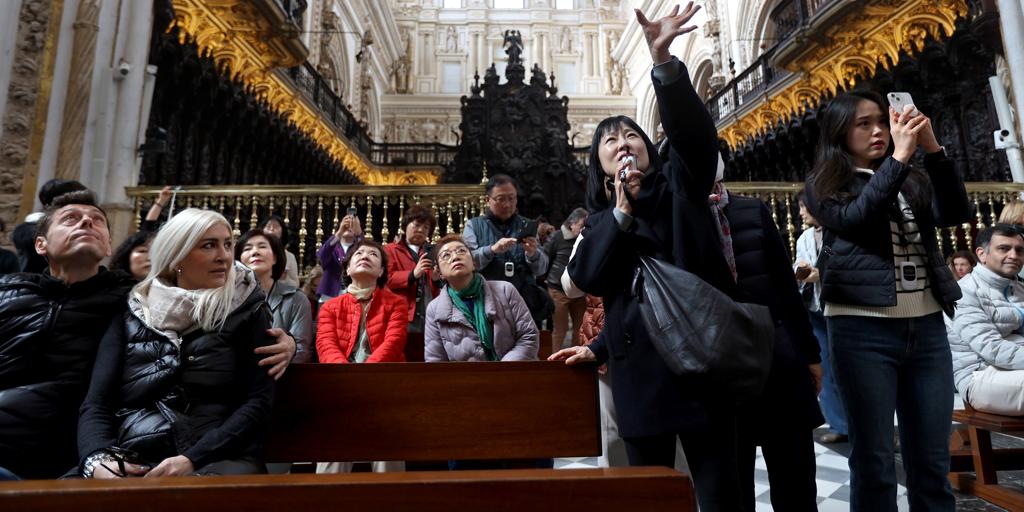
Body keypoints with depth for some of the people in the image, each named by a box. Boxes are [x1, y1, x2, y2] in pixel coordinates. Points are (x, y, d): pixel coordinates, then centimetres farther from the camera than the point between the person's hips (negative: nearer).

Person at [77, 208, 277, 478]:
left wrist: (192, 460, -15)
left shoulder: (247, 311, 5)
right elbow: (96, 403, 6)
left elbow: (258, 401, -3)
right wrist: (97, 460, -15)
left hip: (217, 460, -3)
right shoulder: (131, 315, 13)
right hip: (133, 463, 3)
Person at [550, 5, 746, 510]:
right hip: (638, 367, 3)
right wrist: (621, 212, -6)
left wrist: (663, 61, -26)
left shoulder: (679, 184, 8)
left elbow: (693, 130, -13)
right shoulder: (600, 219, 15)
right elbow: (587, 279, 0)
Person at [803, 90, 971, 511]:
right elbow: (856, 219, -14)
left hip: (927, 326, 5)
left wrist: (932, 148, -7)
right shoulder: (826, 186, 4)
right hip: (862, 328, -4)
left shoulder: (913, 181, 16)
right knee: (873, 460, 2)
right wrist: (900, 155, -14)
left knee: (932, 461, 10)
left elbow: (956, 214, 0)